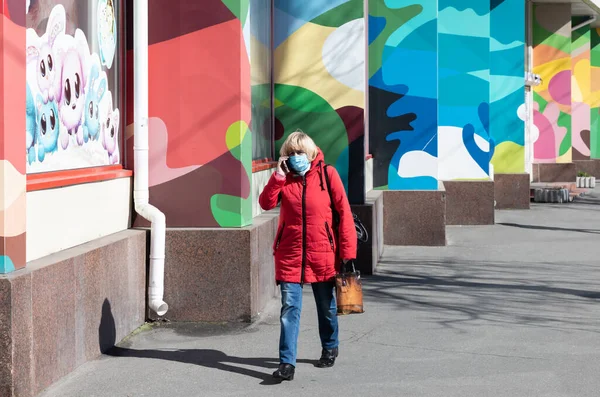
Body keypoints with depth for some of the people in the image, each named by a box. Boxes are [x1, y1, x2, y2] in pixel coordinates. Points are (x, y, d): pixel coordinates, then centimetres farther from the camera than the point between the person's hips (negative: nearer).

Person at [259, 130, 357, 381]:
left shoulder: (327, 174, -5)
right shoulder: (283, 178, 4)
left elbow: (344, 213, -6)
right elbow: (266, 203, -7)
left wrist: (347, 251, -10)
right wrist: (278, 176, -15)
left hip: (323, 254, -1)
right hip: (290, 255, 1)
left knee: (326, 306, 16)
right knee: (289, 309, -7)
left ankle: (330, 348, 39)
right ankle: (287, 363, -6)